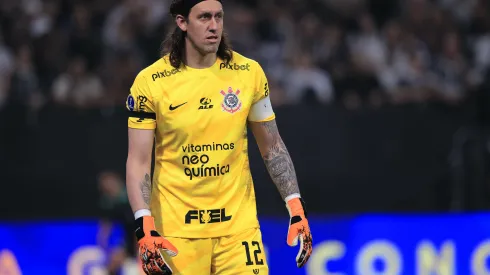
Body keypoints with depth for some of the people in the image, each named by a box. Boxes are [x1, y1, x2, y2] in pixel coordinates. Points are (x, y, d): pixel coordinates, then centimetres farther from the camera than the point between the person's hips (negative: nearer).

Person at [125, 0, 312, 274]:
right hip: (175, 231, -2)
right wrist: (145, 226, -17)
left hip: (239, 225, 2)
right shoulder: (150, 82, -6)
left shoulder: (249, 73, 1)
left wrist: (296, 207, 2)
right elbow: (138, 162, -5)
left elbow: (272, 147, 10)